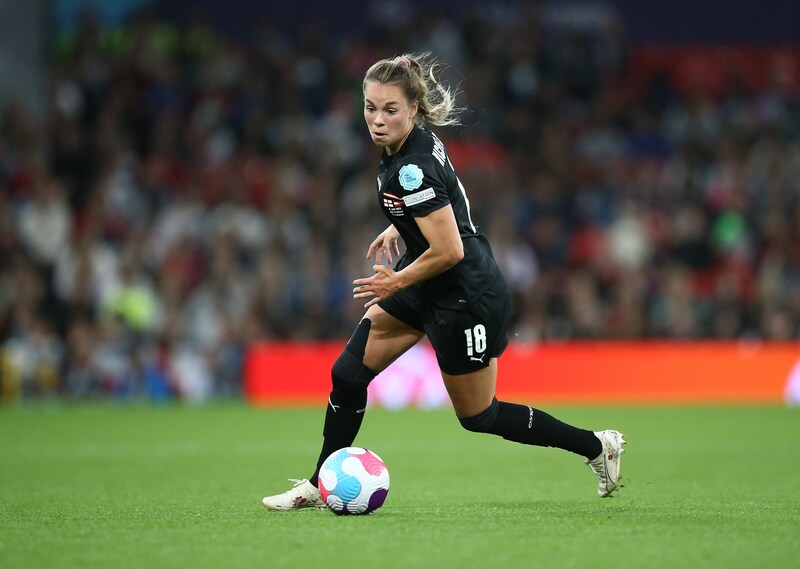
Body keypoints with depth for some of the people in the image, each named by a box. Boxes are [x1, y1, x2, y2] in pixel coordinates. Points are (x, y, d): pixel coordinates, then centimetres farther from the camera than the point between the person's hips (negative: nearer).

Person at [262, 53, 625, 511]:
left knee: (479, 416, 8)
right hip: (428, 288, 9)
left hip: (466, 298, -9)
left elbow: (449, 251, -29)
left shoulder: (412, 168, -29)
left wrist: (397, 282, -16)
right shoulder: (413, 141, -2)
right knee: (348, 375, 4)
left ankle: (597, 446, 22)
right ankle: (320, 487, 15)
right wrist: (398, 227, 18)